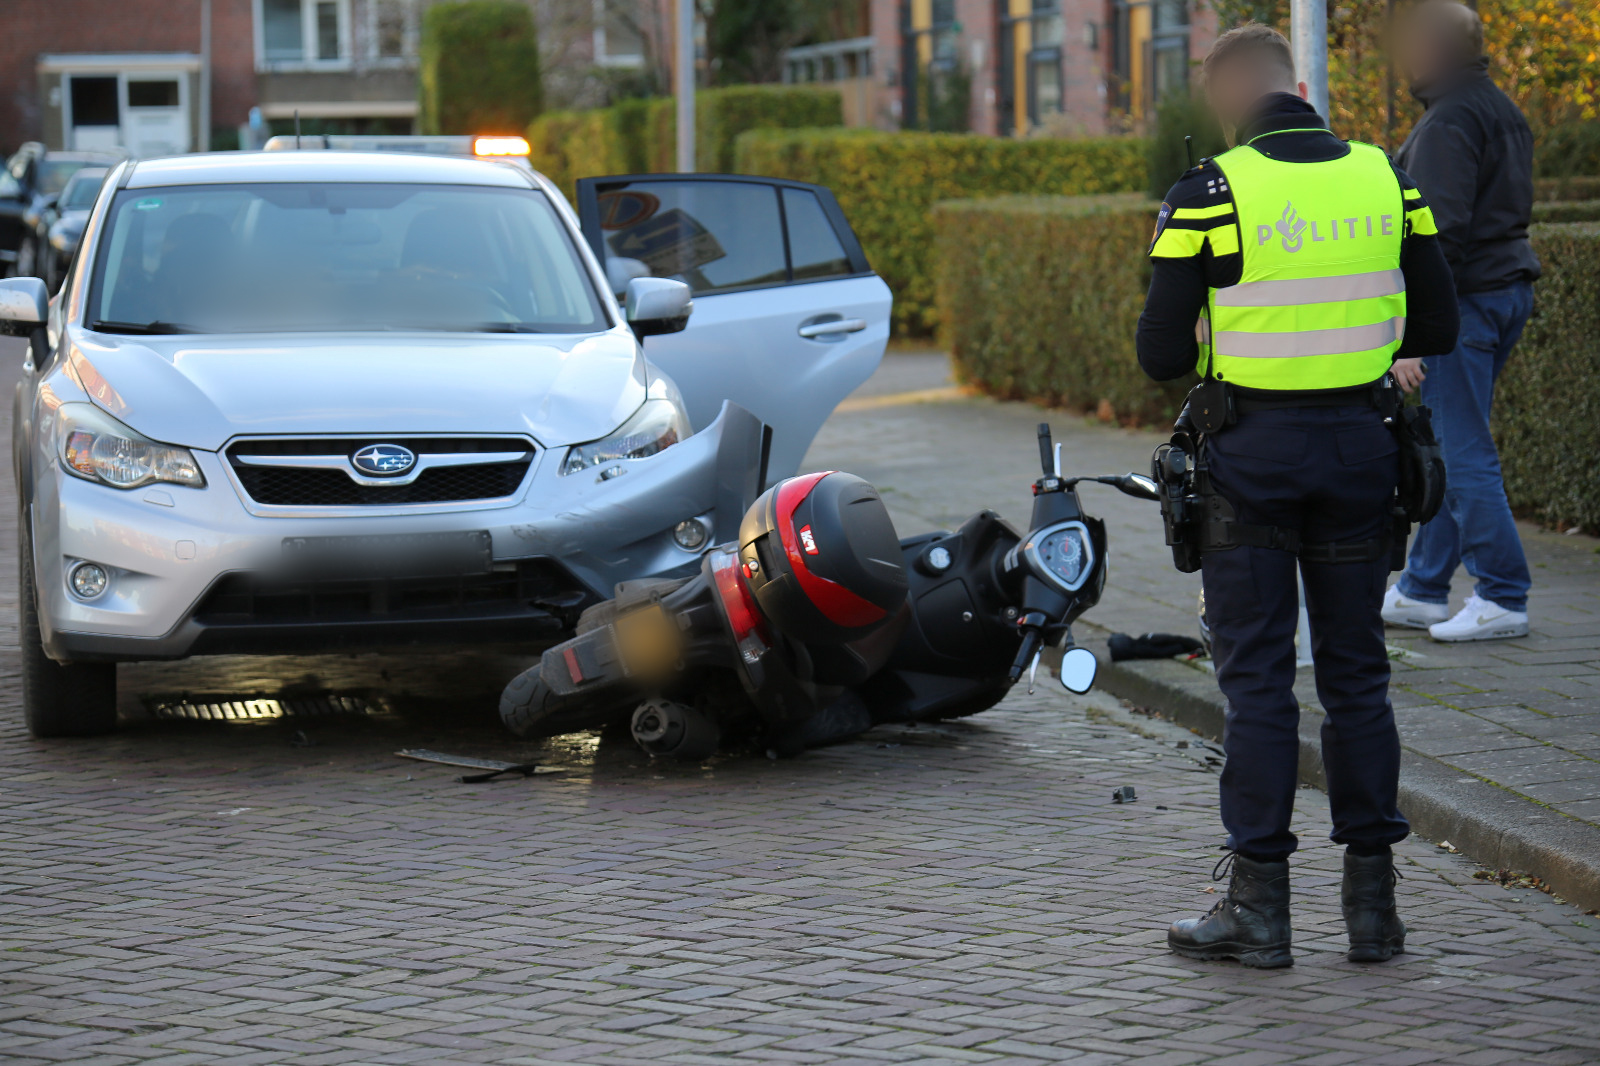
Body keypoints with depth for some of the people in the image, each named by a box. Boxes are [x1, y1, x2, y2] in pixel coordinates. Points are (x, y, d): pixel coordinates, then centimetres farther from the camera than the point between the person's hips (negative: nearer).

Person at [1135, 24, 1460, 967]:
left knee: (1257, 678, 4)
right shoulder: (1386, 181, 1)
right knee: (1356, 674, 11)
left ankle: (1259, 905, 6)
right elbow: (1438, 328, 6)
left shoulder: (1212, 194, -12)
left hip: (1253, 453, -3)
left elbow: (1162, 355, -11)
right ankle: (1373, 899, 14)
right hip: (1358, 446, 4)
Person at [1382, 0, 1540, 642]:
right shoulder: (1504, 113, 16)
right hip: (1509, 288, 10)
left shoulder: (1447, 124, -15)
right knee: (1446, 450, 16)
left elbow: (1439, 233, -22)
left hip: (1464, 300, -10)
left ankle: (1503, 600, -4)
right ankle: (1422, 590, 23)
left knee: (1463, 456, -6)